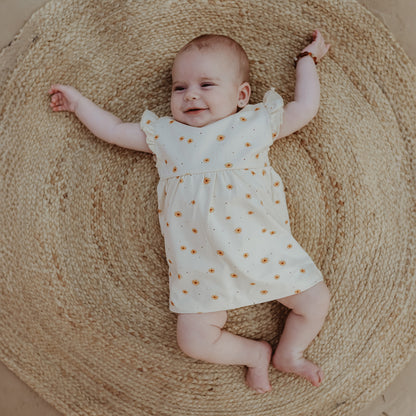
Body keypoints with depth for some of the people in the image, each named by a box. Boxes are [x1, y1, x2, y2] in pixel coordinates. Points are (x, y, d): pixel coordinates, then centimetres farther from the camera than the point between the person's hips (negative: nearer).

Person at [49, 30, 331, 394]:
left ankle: (289, 353, 24)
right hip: (201, 269, 1)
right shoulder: (166, 134, 11)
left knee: (316, 300, -2)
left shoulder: (257, 123, 8)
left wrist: (307, 58, 25)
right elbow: (115, 130, 20)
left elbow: (306, 107, 15)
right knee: (194, 341, -6)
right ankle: (256, 353, 18)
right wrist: (78, 102, 24)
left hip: (263, 251, 0)